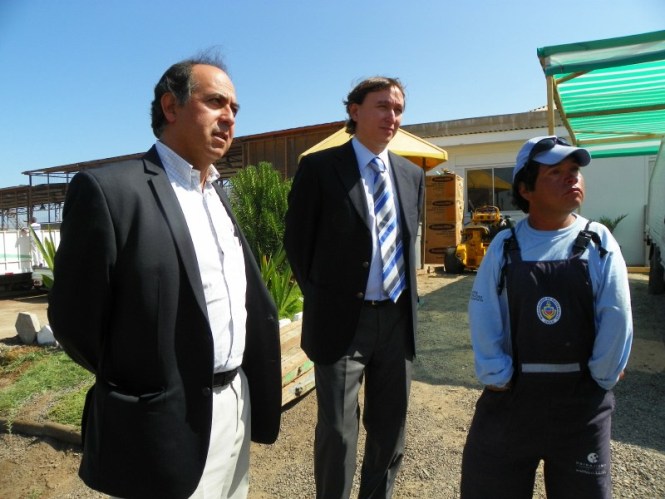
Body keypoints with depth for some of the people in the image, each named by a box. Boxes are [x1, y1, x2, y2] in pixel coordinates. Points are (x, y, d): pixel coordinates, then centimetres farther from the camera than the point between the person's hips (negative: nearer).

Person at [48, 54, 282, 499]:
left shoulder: (218, 195, 9)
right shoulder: (110, 189, -15)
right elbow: (75, 321, -11)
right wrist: (138, 386, 2)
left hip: (237, 404, 7)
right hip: (171, 424, -7)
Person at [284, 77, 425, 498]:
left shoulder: (412, 175, 8)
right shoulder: (320, 167, -6)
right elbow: (297, 241, -1)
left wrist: (408, 298, 11)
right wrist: (322, 299, 2)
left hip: (398, 319, 5)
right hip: (343, 320, -4)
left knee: (390, 429, 18)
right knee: (338, 431, 8)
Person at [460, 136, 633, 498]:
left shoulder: (599, 243, -4)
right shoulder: (505, 246, -4)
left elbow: (616, 318, -6)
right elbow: (483, 316, -7)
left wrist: (601, 378, -3)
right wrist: (496, 377, -9)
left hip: (581, 397, 0)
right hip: (511, 393, 0)